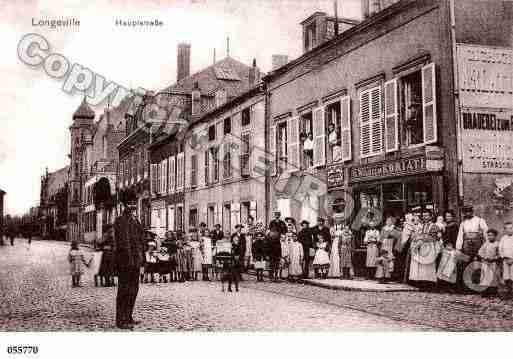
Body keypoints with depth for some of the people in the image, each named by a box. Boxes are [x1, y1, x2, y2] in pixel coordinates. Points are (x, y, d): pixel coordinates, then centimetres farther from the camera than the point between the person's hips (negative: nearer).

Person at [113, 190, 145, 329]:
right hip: (125, 260, -9)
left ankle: (128, 317, 22)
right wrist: (130, 259, -22)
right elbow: (123, 241, -17)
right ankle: (121, 320, 1)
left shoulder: (135, 220, 17)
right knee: (124, 290, -5)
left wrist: (142, 258, 15)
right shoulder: (120, 221, -9)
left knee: (133, 289, 13)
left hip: (136, 260, 9)